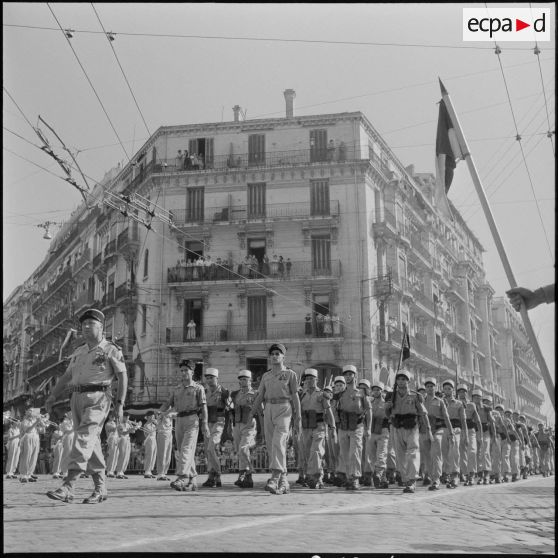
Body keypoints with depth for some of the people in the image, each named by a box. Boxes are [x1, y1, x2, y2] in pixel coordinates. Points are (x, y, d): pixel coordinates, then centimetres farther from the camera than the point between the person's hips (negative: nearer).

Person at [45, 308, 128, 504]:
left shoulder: (111, 350, 1)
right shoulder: (78, 352, 19)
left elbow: (122, 377, -2)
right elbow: (67, 375, 19)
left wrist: (120, 403, -10)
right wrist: (53, 395, 7)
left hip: (97, 399, -7)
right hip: (77, 398, 7)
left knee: (84, 440, -17)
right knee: (91, 443, 9)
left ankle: (68, 488, -23)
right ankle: (100, 488, 16)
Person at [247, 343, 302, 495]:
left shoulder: (290, 374, 4)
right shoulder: (266, 376, 17)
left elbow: (295, 397, 1)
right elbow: (260, 397, 13)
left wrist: (298, 419, -5)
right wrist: (251, 414, 0)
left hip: (284, 410, -5)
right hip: (268, 411, 5)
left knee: (278, 443, -22)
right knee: (271, 447, 2)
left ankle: (274, 479, -29)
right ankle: (283, 482, 12)